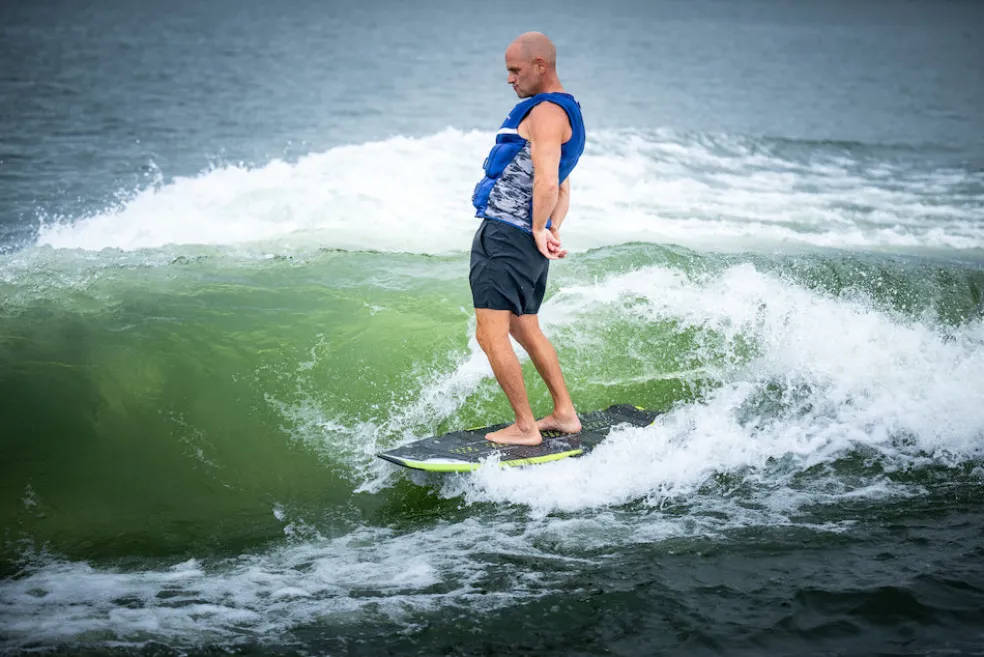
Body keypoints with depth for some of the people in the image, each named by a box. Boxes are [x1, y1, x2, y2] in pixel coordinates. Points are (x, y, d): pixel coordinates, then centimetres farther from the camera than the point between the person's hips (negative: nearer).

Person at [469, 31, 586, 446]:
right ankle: (564, 413, 27)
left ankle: (525, 428, -4)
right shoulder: (566, 112, 20)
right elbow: (563, 189, 23)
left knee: (490, 335, -9)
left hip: (505, 234, -11)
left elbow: (547, 183, -26)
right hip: (526, 240, 11)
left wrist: (538, 231, -14)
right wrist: (554, 231, 11)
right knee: (525, 330, 21)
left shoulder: (545, 113, -14)